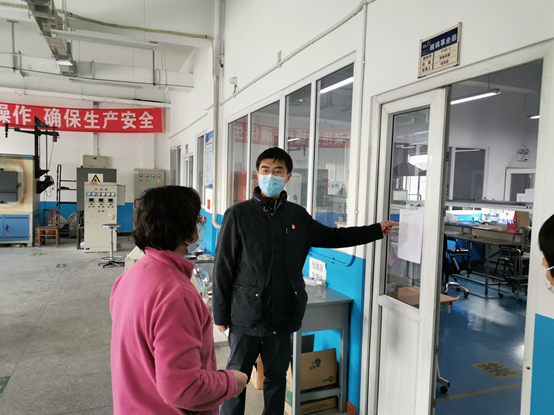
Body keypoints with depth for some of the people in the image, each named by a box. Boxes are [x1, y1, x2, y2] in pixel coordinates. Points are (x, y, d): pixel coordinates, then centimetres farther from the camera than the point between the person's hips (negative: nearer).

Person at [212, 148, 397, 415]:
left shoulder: (298, 216, 4)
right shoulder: (238, 214, -8)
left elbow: (331, 236, 17)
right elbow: (223, 267, -6)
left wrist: (376, 230, 15)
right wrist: (221, 313, -4)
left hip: (283, 314, 4)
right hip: (246, 313, -3)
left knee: (277, 377, 17)